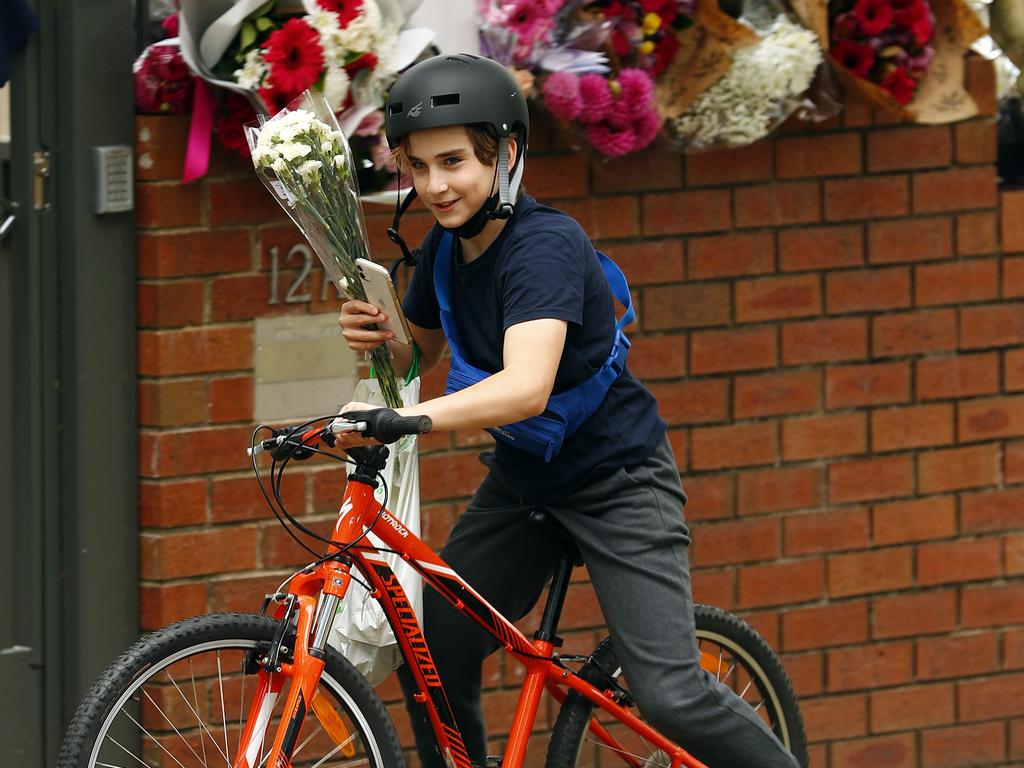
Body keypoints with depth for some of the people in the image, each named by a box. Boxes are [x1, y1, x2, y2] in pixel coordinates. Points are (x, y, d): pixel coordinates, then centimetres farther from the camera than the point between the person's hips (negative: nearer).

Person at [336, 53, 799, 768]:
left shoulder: (545, 244, -28)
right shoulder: (446, 247, -4)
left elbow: (525, 388, -43)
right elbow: (420, 354, 15)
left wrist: (399, 417, -53)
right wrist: (378, 337, -9)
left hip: (618, 480, -8)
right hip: (522, 481, 8)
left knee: (669, 696, -16)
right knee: (434, 656, -2)